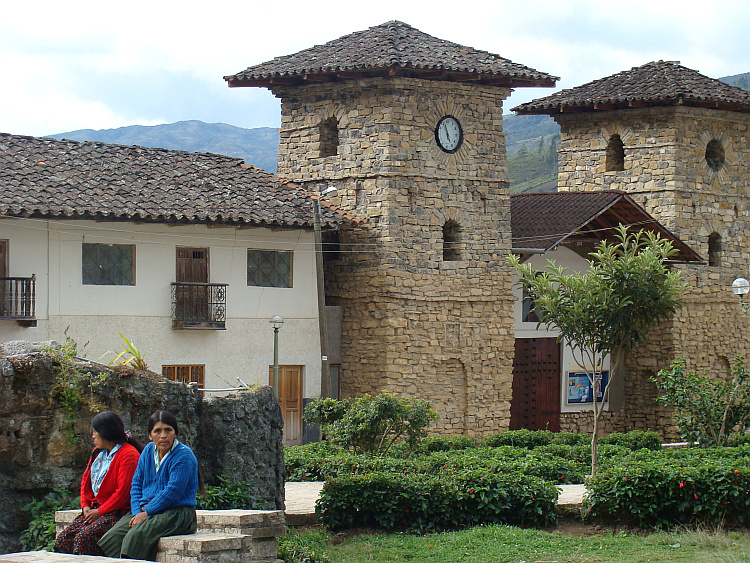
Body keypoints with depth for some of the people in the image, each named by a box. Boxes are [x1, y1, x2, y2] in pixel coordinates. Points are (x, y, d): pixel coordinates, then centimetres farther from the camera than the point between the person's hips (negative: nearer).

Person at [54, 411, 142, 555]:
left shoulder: (128, 454, -10)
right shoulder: (98, 452, 19)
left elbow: (123, 491, -16)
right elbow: (86, 480, 23)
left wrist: (100, 512, -14)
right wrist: (85, 506, 7)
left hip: (117, 512, -9)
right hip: (94, 509, 9)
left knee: (83, 537, -29)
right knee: (63, 539, -10)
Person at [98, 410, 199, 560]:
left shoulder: (183, 456, -11)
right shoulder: (148, 451, 13)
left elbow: (172, 492, -17)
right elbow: (136, 484, 14)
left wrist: (146, 513, -14)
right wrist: (138, 511, -3)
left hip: (177, 513, -7)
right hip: (146, 510, 7)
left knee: (137, 535, -32)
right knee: (114, 535, -18)